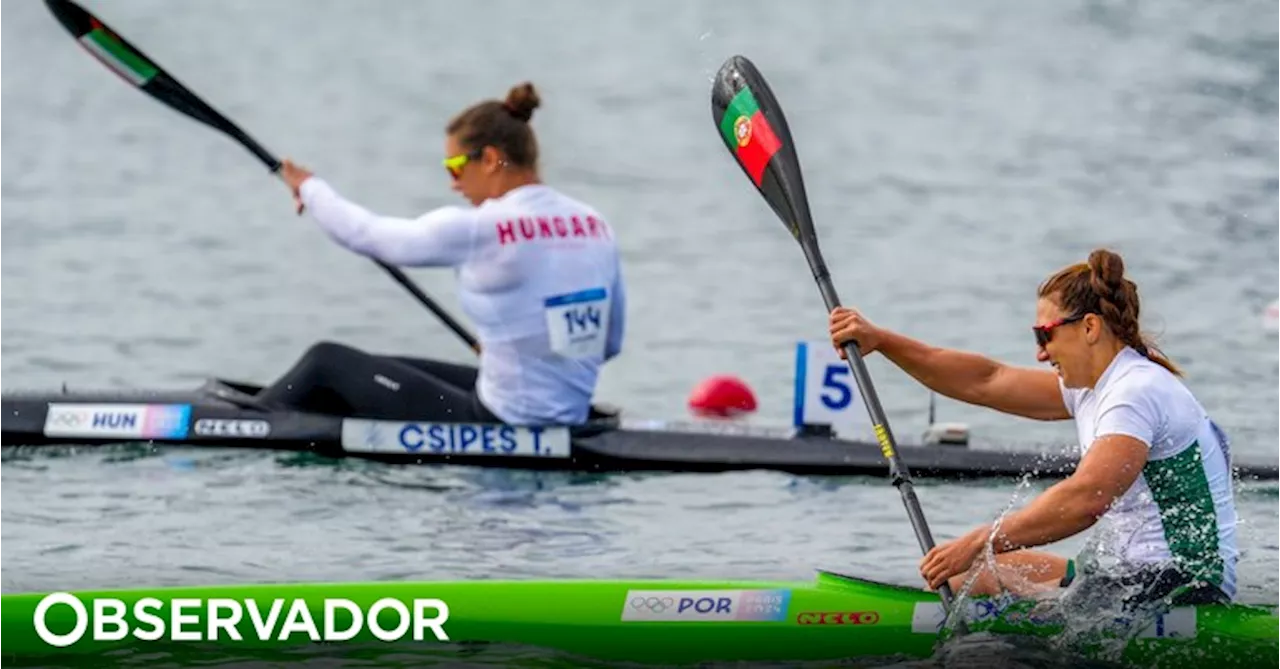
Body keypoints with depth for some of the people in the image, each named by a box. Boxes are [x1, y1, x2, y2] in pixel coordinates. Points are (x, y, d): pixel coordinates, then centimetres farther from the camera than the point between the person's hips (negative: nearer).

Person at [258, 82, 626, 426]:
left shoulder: (477, 229, -17)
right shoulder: (596, 227, 2)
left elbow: (365, 234, -3)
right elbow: (609, 343, 13)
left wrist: (309, 188, 17)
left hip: (498, 427, -7)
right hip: (566, 429, 7)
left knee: (327, 362, 12)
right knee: (371, 373, 26)